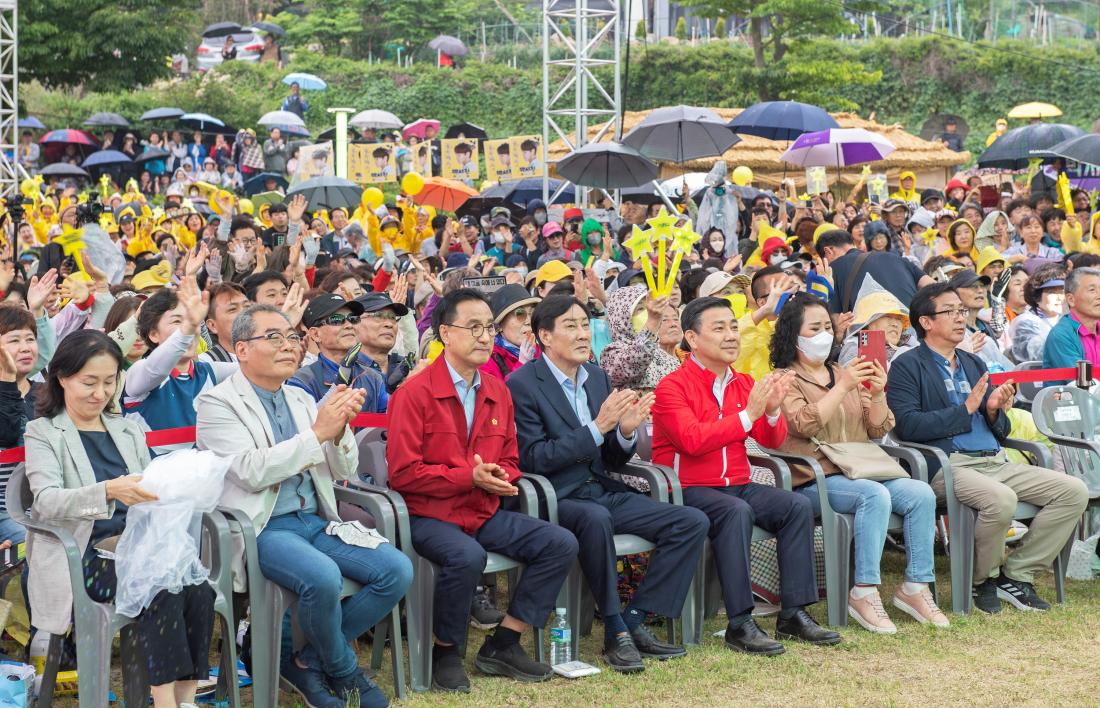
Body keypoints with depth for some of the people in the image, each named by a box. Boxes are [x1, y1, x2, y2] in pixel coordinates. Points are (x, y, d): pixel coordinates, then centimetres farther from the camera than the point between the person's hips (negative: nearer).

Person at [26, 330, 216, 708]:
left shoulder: (129, 430, 23)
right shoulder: (43, 432, 6)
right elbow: (46, 501, -12)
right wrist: (108, 491, -30)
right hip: (82, 553, -5)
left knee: (199, 589, -27)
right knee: (164, 589, -32)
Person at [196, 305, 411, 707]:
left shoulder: (302, 400, 17)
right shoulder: (218, 403, -3)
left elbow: (344, 471, 13)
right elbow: (252, 471, -18)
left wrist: (339, 428, -8)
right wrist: (318, 433, -19)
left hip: (315, 521, 7)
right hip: (261, 529, -7)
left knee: (397, 570, -14)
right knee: (323, 577, -35)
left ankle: (309, 662, -1)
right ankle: (345, 672, -5)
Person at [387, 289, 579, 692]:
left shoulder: (498, 394, 11)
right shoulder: (415, 393, -10)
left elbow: (510, 461, 20)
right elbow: (402, 473, -13)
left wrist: (500, 477, -6)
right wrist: (469, 478, -18)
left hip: (485, 511, 7)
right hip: (428, 515, -7)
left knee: (561, 544, -9)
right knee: (466, 556, -37)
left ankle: (501, 645, 0)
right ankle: (446, 655, -10)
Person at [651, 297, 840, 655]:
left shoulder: (744, 383, 12)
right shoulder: (672, 386, -8)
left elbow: (772, 441, 11)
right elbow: (693, 440, -22)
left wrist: (772, 410, -11)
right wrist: (748, 414, -23)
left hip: (736, 486, 7)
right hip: (687, 491, -7)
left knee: (798, 505, -15)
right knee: (737, 512, -35)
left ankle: (793, 614, -12)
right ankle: (740, 624, -32)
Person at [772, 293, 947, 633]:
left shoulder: (844, 375, 21)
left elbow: (878, 430, 14)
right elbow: (806, 424, -16)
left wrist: (877, 394, -4)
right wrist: (842, 388, -19)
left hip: (861, 472, 6)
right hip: (815, 480, -6)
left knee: (921, 493, -19)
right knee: (875, 495, -34)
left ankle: (915, 586, -15)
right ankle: (864, 593, -32)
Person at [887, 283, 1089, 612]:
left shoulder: (974, 363, 25)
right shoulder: (907, 366, 2)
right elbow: (906, 425, -13)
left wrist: (995, 410, 1)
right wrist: (966, 409, -11)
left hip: (996, 463, 7)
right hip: (947, 467, -7)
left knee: (1074, 491, -9)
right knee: (1001, 499, -36)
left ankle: (1016, 575, -1)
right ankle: (981, 580, -8)